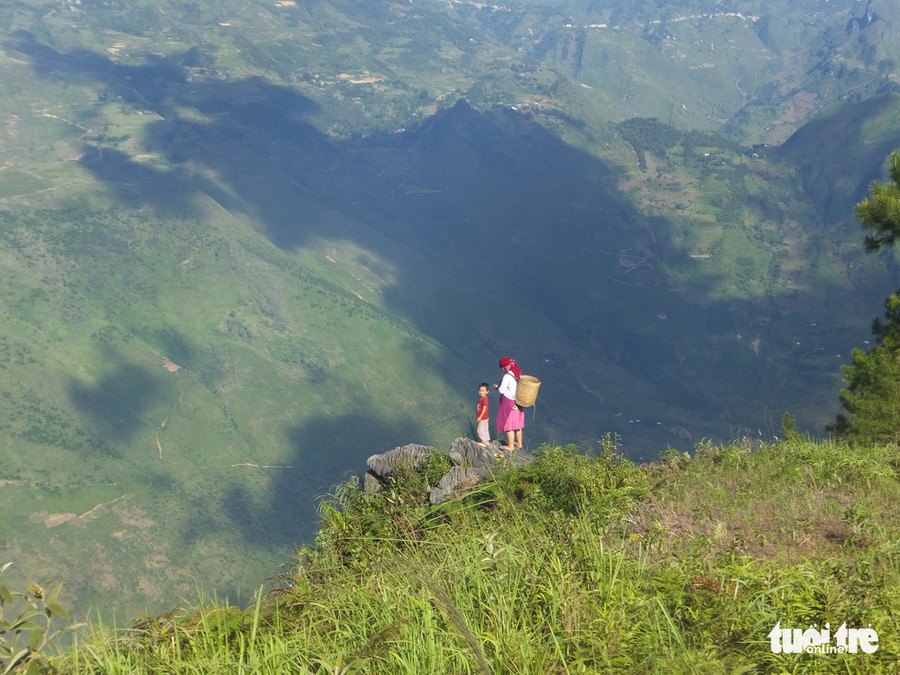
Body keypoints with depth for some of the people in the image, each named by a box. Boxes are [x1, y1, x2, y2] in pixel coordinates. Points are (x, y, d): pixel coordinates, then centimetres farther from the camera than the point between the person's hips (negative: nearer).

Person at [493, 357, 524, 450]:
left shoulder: (507, 376, -22)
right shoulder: (518, 373, 2)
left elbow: (502, 390, -22)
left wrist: (498, 387, 1)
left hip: (509, 402, -8)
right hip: (517, 401, 8)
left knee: (509, 424, 5)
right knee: (517, 423, 20)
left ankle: (511, 446, 14)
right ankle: (519, 443, 33)